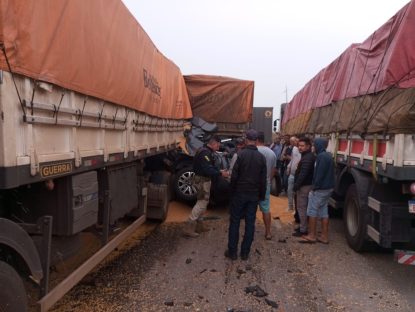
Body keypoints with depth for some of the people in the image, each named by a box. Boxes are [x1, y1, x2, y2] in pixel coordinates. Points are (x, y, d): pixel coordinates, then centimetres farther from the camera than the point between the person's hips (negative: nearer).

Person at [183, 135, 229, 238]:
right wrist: (220, 173, -21)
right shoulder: (205, 153, -20)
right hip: (202, 181, -11)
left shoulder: (206, 151, 14)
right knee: (202, 203, -7)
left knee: (202, 202, 18)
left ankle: (198, 225, 28)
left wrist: (219, 171, 8)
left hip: (202, 180, 11)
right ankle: (189, 228, -5)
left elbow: (210, 166, 19)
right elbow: (207, 170, -28)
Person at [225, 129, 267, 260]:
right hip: (254, 195, 3)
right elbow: (263, 180, 3)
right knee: (250, 223, 9)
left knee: (235, 221, 6)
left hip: (239, 193, -3)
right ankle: (245, 252, 15)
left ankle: (232, 251, 11)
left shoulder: (241, 154, -11)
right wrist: (262, 195, 12)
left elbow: (234, 175, -11)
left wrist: (233, 189, 3)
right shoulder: (261, 157, 1)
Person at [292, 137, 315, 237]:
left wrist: (296, 185, -22)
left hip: (304, 186, -11)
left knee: (301, 207, -5)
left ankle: (303, 230, 0)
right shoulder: (310, 156, 16)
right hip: (307, 184, 11)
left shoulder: (307, 158, -19)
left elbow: (303, 174, -26)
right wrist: (297, 184, 19)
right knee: (304, 207, 18)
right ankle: (304, 226, 28)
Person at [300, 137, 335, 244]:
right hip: (328, 188, 10)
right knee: (324, 212, 12)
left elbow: (319, 174, -23)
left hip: (320, 189, -9)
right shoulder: (328, 155, 13)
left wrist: (315, 187, -16)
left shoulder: (321, 156, -18)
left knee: (312, 211, 0)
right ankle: (324, 236, 17)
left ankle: (312, 235, 7)